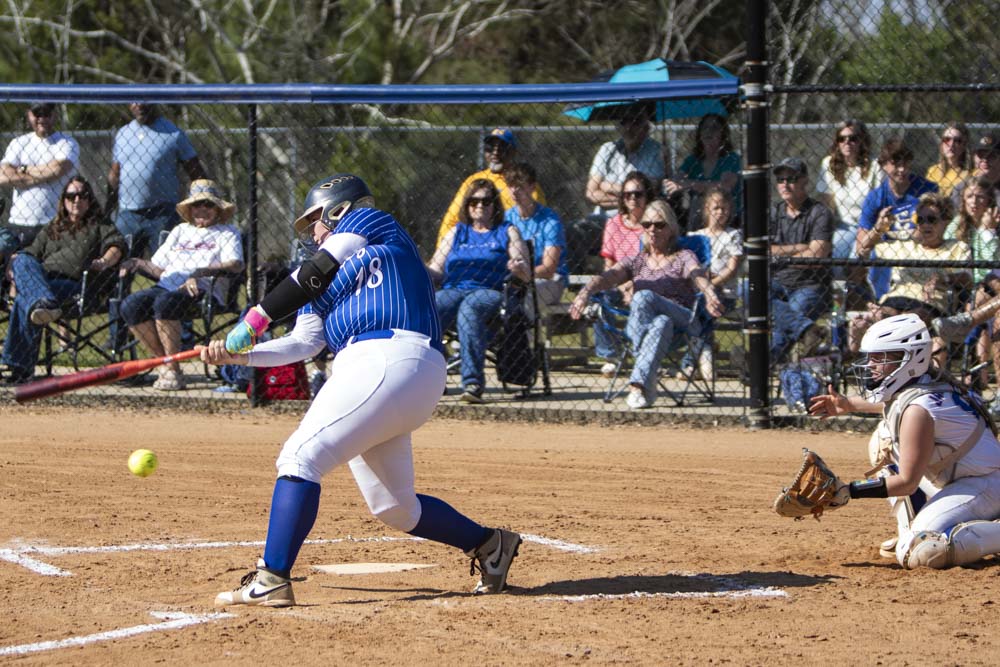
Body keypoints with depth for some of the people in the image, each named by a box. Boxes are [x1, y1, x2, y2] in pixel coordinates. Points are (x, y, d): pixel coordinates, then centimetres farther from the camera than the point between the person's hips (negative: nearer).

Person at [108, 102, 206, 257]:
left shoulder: (173, 134, 1)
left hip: (162, 214, -4)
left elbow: (196, 174, 0)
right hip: (126, 214, 4)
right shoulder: (122, 134, 13)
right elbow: (114, 175, 18)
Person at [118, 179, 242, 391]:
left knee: (165, 302, -37)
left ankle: (174, 371, -31)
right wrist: (138, 263, 4)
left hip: (203, 291, -5)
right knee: (131, 304, -24)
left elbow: (235, 264, -5)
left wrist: (199, 273, -18)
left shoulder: (227, 233, 16)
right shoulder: (180, 231, 32)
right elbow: (158, 268, 26)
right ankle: (166, 364, -17)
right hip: (166, 287, 5)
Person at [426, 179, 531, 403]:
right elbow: (437, 271, 18)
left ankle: (473, 382, -45)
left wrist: (519, 269, -16)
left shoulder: (507, 232, 18)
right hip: (452, 291, 3)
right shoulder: (457, 233, 26)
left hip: (490, 294, -3)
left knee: (469, 308, -39)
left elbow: (526, 276, 8)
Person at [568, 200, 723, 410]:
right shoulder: (637, 262, 23)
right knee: (661, 324, -35)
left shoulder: (684, 257, 15)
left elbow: (698, 275, -9)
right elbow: (607, 277, 3)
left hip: (683, 323, -2)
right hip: (637, 326, 2)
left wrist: (711, 296, -33)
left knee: (644, 297, -33)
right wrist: (586, 291, -20)